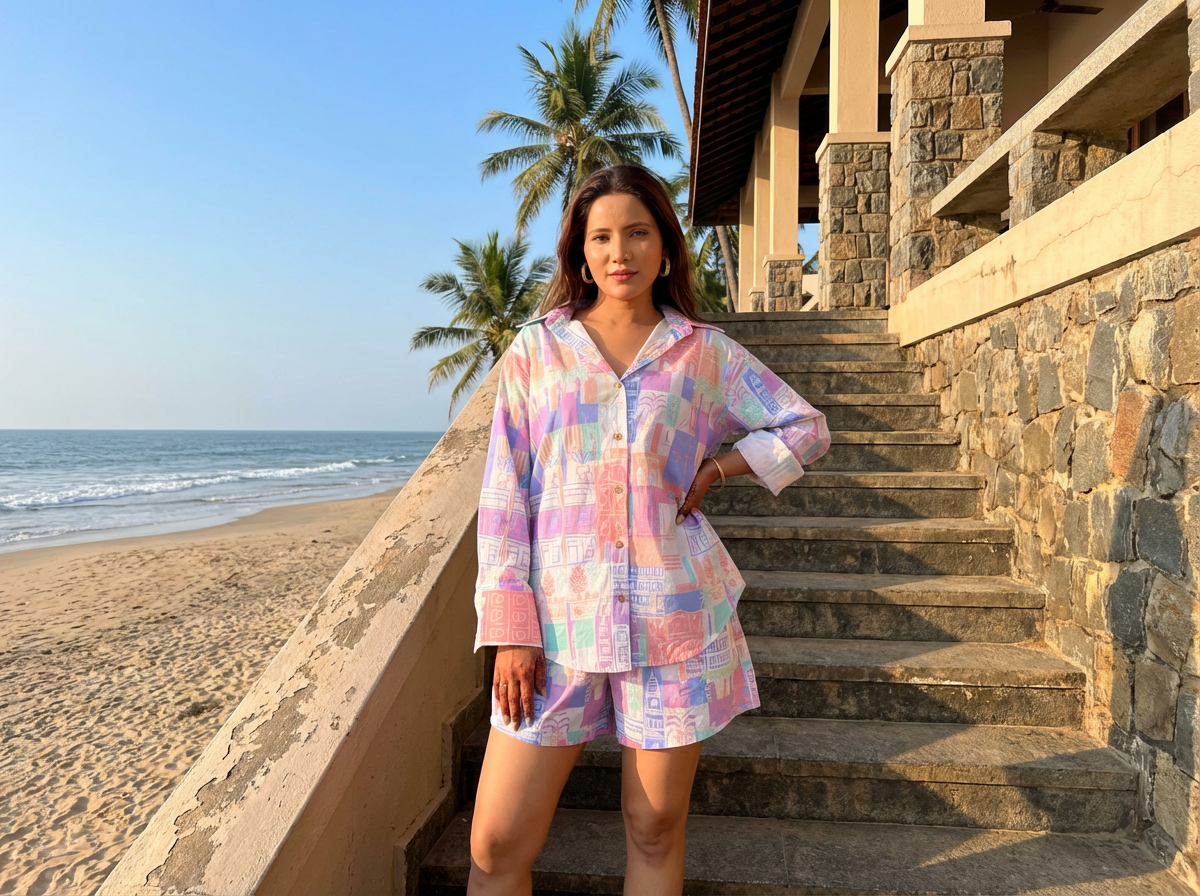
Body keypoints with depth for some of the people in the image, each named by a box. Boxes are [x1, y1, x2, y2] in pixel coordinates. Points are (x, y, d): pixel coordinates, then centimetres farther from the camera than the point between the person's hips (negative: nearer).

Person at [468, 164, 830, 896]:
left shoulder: (706, 352, 6)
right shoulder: (535, 350, 5)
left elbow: (808, 429, 14)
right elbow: (505, 494, 2)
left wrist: (714, 469, 0)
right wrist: (511, 630, -5)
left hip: (674, 617, 0)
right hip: (560, 617, 0)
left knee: (656, 829, 12)